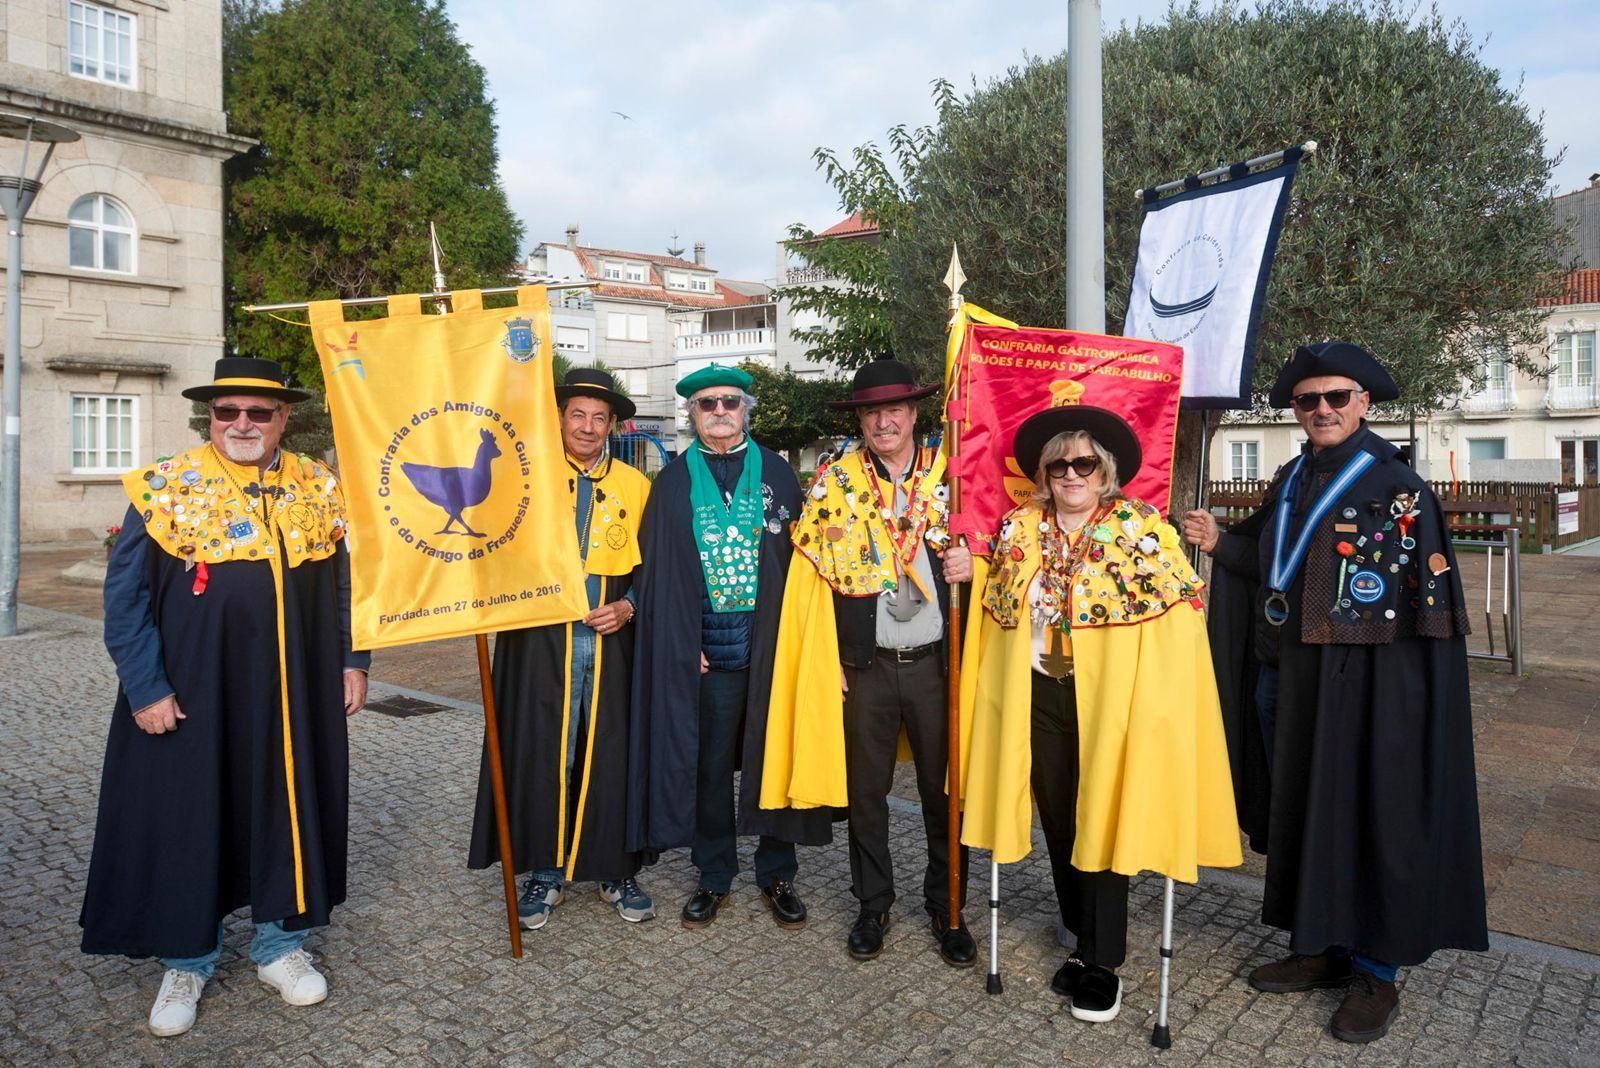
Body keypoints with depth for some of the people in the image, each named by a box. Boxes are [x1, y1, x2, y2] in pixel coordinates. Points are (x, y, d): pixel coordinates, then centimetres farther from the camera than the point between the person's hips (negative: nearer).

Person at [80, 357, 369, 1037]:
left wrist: (353, 663, 4)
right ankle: (185, 962, 30)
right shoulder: (163, 490, -5)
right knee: (185, 822, 9)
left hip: (295, 701, 2)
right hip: (189, 699, -2)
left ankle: (280, 945, 32)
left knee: (290, 813, 12)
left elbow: (346, 585, 10)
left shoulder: (319, 490, 3)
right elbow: (124, 597, -4)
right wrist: (145, 689, -9)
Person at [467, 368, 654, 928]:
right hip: (542, 636, -1)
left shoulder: (633, 484, 9)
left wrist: (628, 606, -4)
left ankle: (616, 870, 20)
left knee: (611, 755, 5)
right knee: (540, 754, 3)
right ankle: (544, 870, 20)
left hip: (610, 640, 1)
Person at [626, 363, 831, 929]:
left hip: (770, 638, 0)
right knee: (708, 762, 8)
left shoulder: (776, 472, 6)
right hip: (704, 644, 0)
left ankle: (777, 873, 23)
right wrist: (681, 643, -5)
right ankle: (714, 876, 25)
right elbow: (658, 571, 4)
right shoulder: (673, 481, 6)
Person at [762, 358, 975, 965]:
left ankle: (947, 909, 28)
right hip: (865, 665, 0)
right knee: (865, 790, 12)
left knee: (944, 790, 9)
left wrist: (971, 563, -11)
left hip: (937, 661, 0)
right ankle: (873, 905, 30)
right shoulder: (834, 481, 2)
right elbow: (812, 570, 0)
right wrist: (822, 656, -8)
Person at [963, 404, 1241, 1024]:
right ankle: (1085, 942, 31)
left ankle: (1103, 962, 17)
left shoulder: (1141, 530, -7)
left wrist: (1159, 706, -16)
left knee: (1102, 821, 1)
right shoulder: (1019, 531, 5)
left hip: (1110, 701, -4)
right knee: (1059, 824, 12)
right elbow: (999, 611, 17)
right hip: (1038, 699, 4)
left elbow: (1178, 616, -11)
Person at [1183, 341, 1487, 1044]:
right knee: (1299, 810, 13)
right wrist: (1220, 545, 3)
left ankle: (1375, 972, 18)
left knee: (1365, 814, 2)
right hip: (1284, 675, 6)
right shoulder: (1290, 480, 11)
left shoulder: (1396, 485, -8)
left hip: (1361, 680, -6)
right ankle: (1318, 946, 28)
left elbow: (1422, 591, -11)